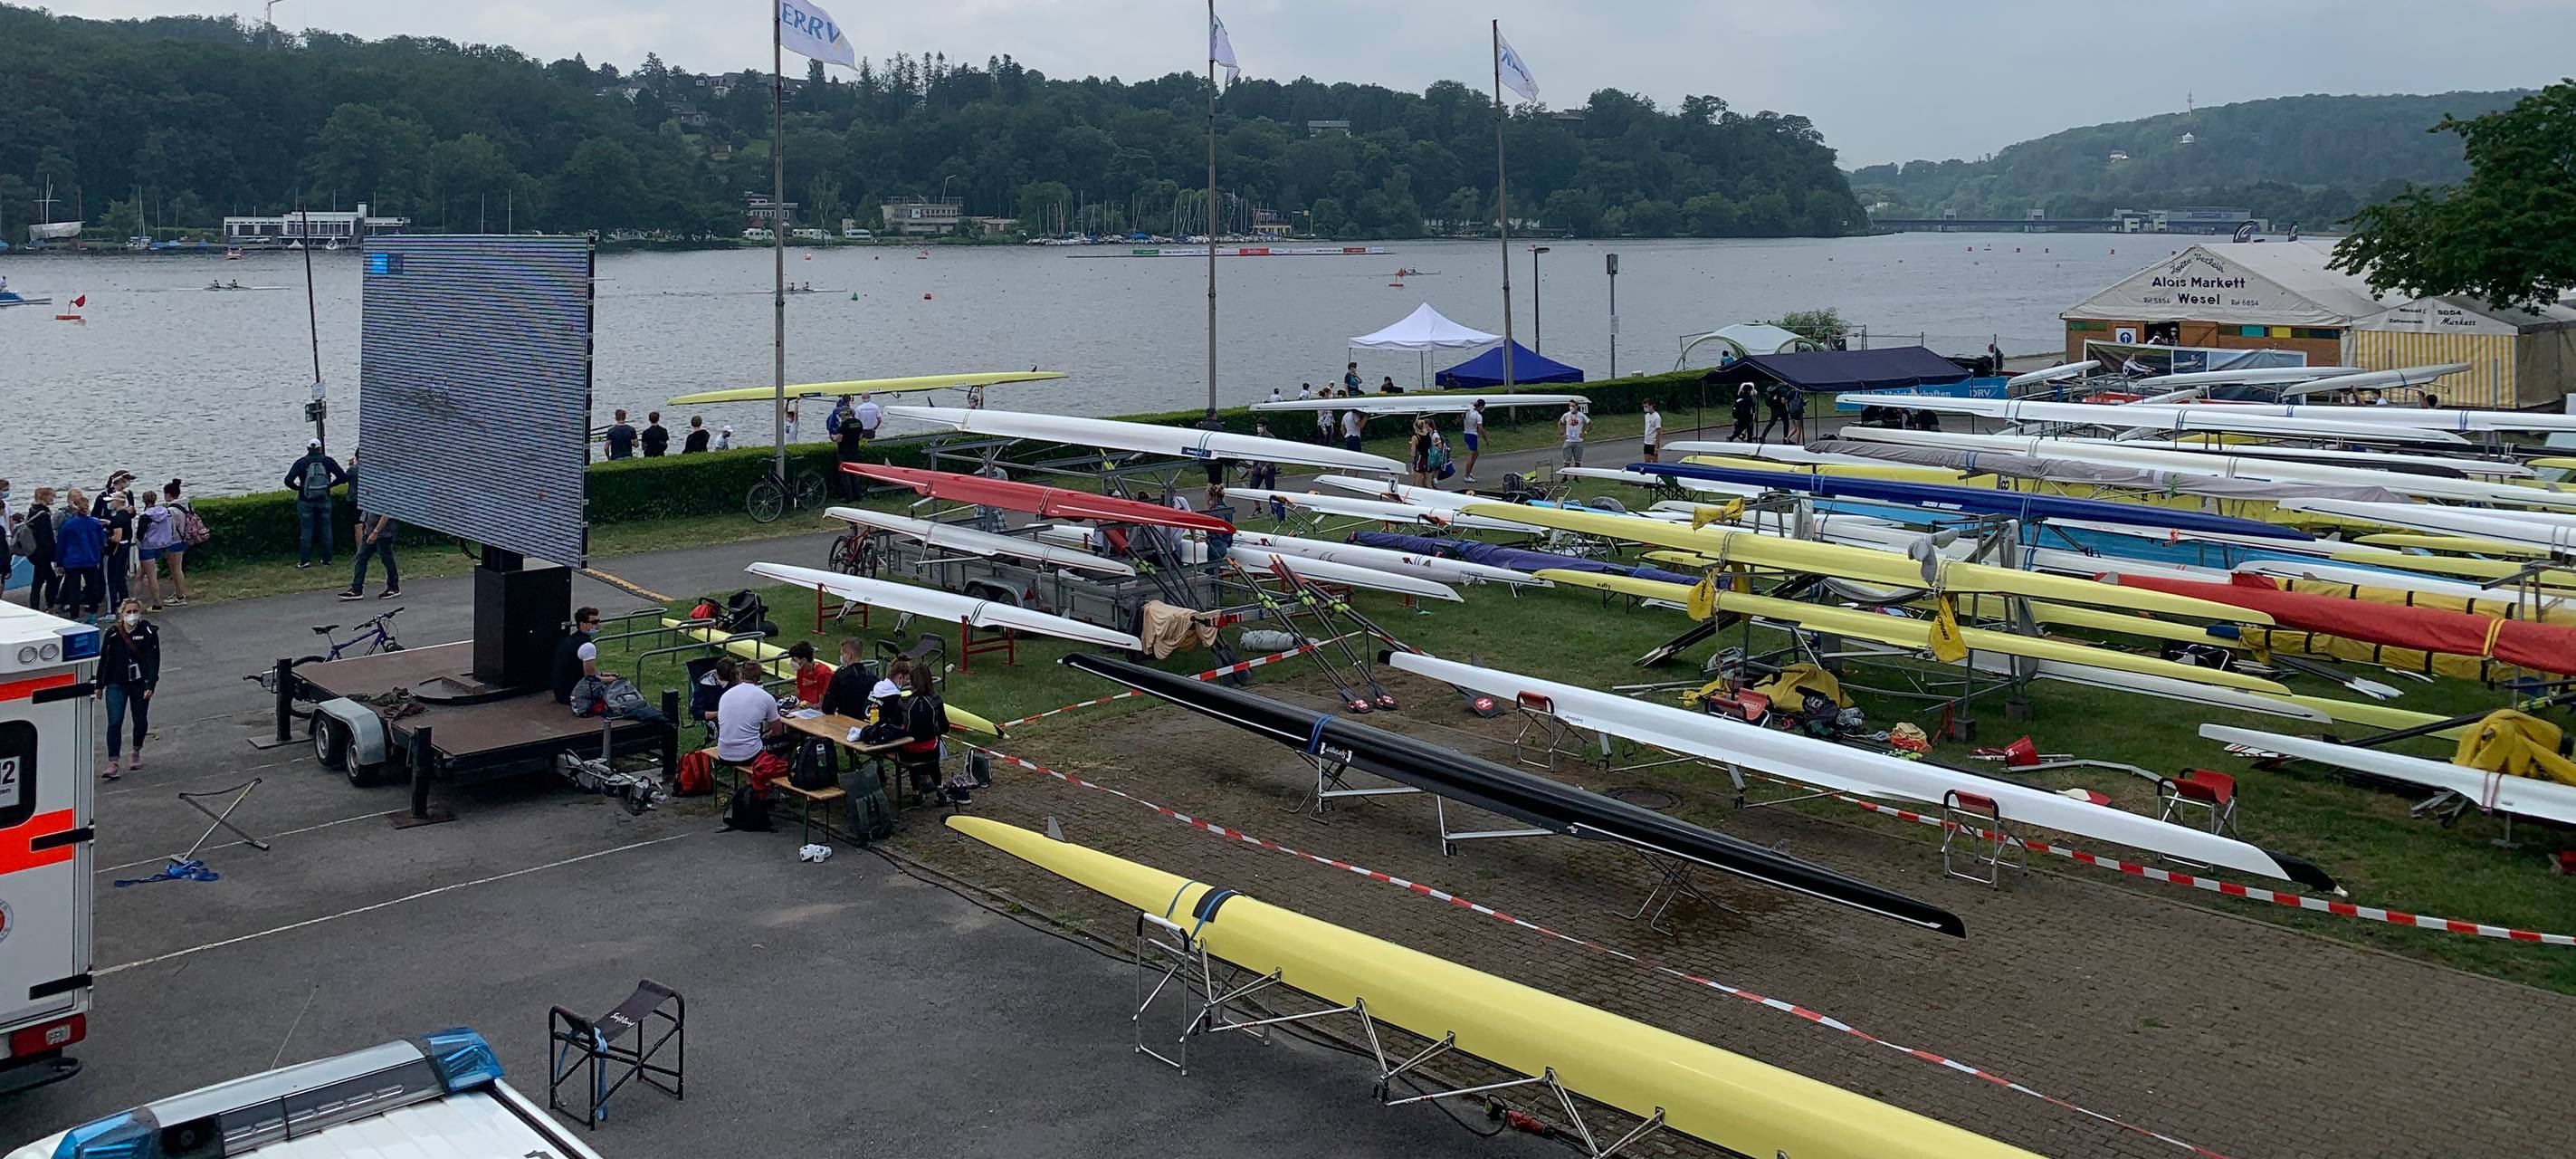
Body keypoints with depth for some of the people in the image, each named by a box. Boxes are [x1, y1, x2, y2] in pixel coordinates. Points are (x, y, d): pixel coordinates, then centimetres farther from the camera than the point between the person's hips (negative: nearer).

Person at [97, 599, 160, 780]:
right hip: (116, 685, 0)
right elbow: (104, 659, 8)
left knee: (140, 721, 13)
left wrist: (150, 685, -15)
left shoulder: (148, 633, -5)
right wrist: (100, 685, 10)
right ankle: (113, 764, -10)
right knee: (114, 723, -9)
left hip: (140, 684, 0)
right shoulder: (112, 634, 0)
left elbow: (153, 660, -8)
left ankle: (137, 753, 38)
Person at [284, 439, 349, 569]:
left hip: (306, 502, -1)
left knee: (306, 531, 5)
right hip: (324, 501, 1)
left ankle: (304, 560, 4)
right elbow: (343, 477, -6)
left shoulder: (301, 463, -7)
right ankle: (327, 559, 13)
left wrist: (298, 488, 3)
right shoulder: (328, 461, -3)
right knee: (326, 530, 10)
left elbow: (288, 481, -15)